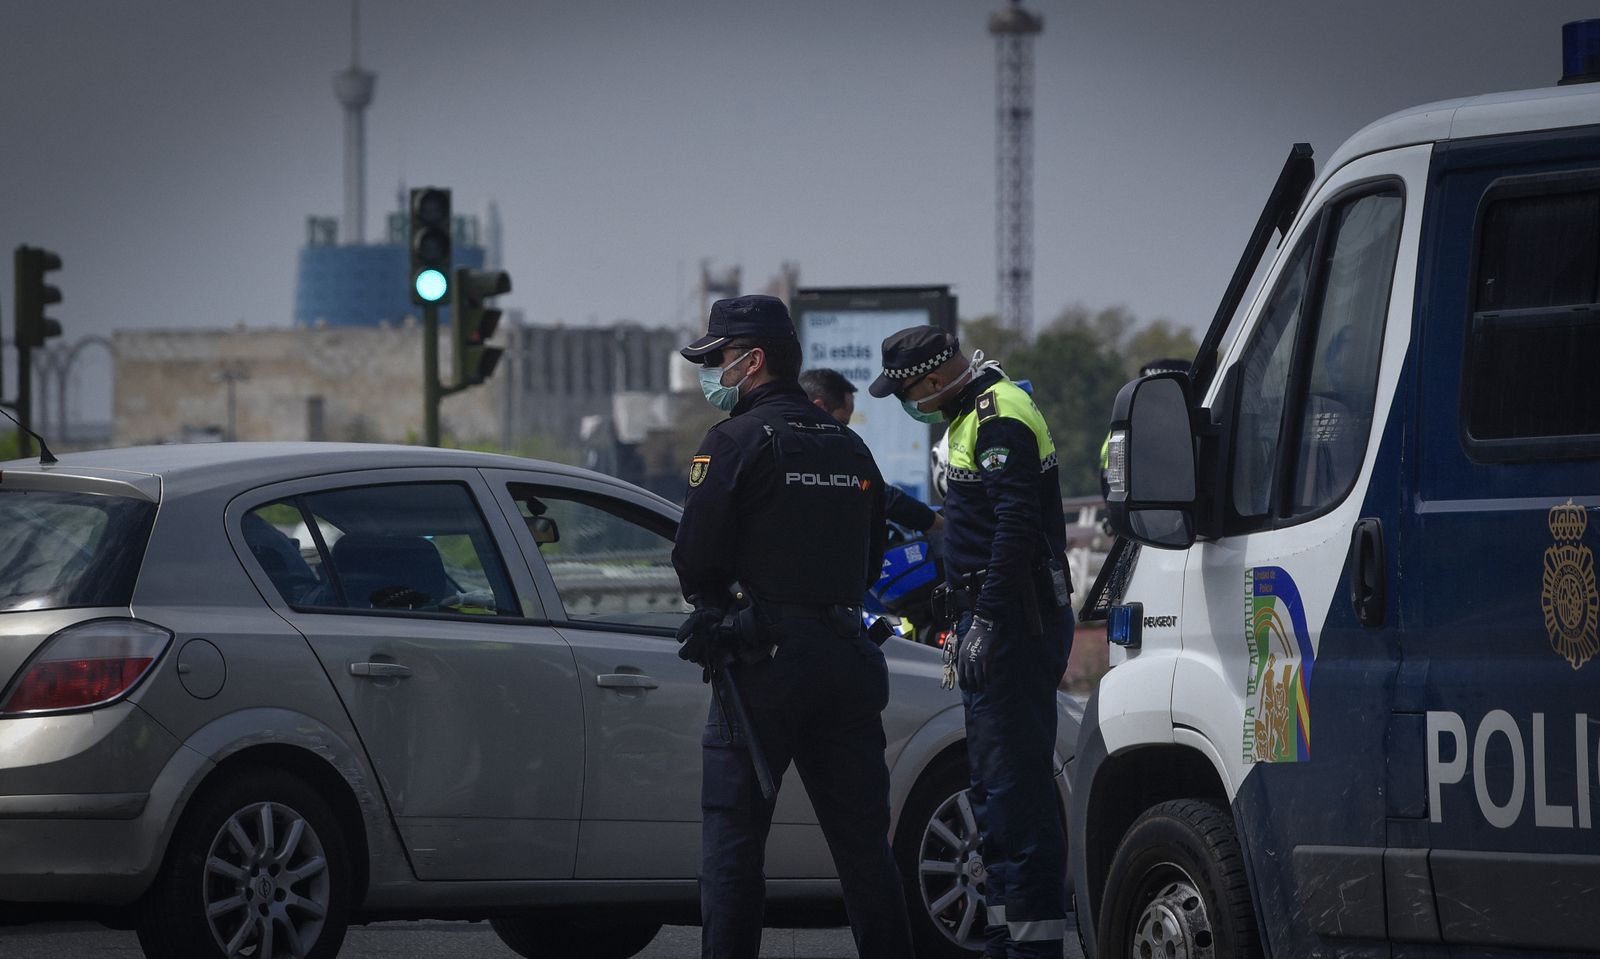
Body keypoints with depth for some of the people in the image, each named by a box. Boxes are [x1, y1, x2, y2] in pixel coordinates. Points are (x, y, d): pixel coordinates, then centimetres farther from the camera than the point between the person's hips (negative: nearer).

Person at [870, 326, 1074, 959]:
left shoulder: (1000, 420, -15)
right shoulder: (976, 415, 18)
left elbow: (1017, 527, -24)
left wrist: (987, 622, -25)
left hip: (1013, 621, -11)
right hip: (995, 621, 11)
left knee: (1016, 781, -13)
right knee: (994, 785, 15)